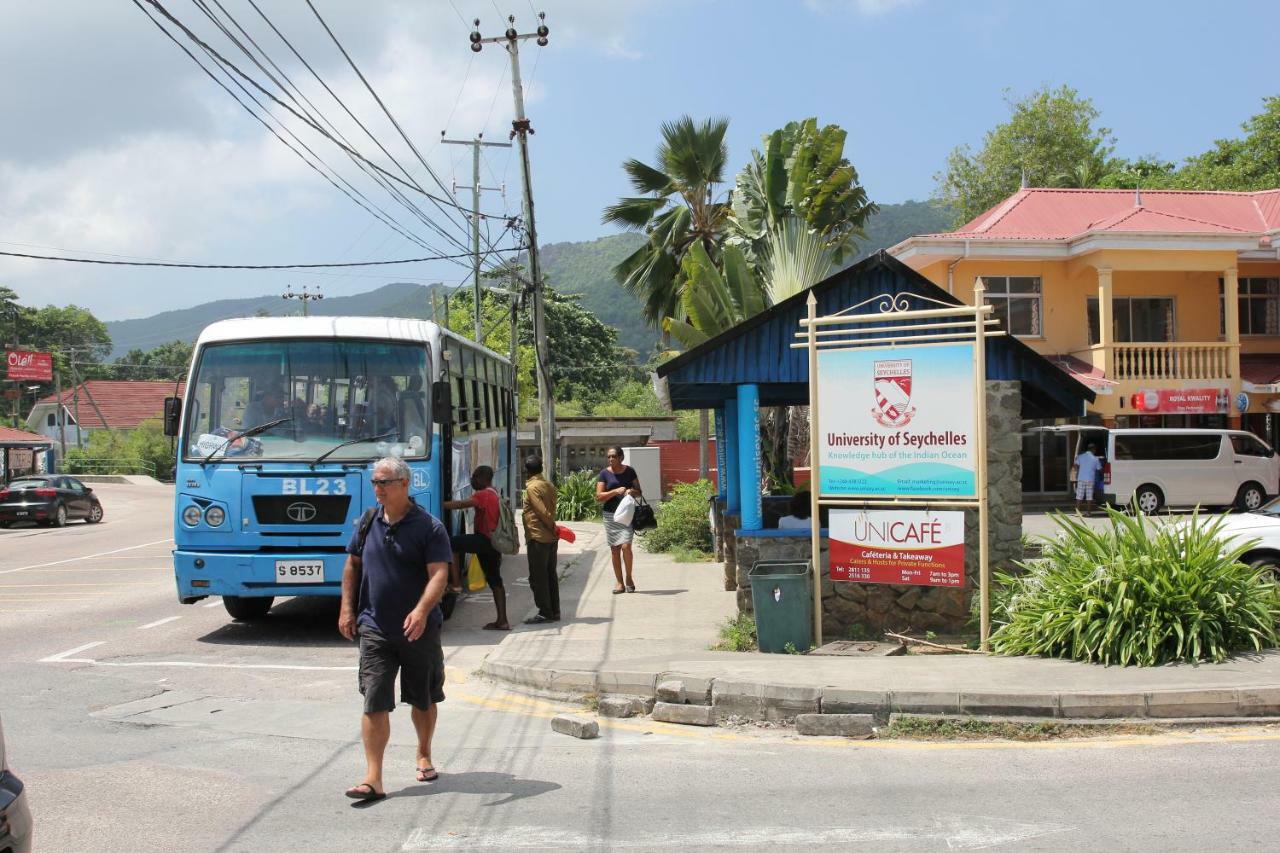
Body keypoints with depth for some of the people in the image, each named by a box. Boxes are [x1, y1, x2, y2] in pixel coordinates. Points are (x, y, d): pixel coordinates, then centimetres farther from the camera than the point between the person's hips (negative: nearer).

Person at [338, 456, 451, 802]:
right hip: (375, 630, 2)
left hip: (419, 630, -2)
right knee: (375, 703, -7)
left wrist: (422, 611, -32)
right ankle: (373, 779, -9)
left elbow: (439, 574, -17)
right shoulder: (368, 523, 5)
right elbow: (352, 565, 17)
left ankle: (424, 756, 37)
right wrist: (347, 609, 9)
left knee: (424, 700, 14)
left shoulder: (429, 527, -9)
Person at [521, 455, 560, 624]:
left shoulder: (532, 487, -13)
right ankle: (554, 611, 16)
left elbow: (543, 512, -18)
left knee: (537, 577, -2)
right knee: (550, 575, 12)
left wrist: (553, 528, -9)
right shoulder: (549, 486, 12)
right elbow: (550, 512, 10)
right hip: (551, 539, 8)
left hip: (538, 538, -8)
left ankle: (544, 613, -2)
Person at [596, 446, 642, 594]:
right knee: (614, 549, 4)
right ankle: (619, 582, 13)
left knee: (626, 546, -14)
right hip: (610, 515, 1)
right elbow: (598, 497, -5)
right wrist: (616, 491, -17)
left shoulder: (629, 471, 3)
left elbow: (639, 492, 10)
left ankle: (629, 578, 6)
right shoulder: (604, 474, 1)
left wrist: (632, 491, -13)